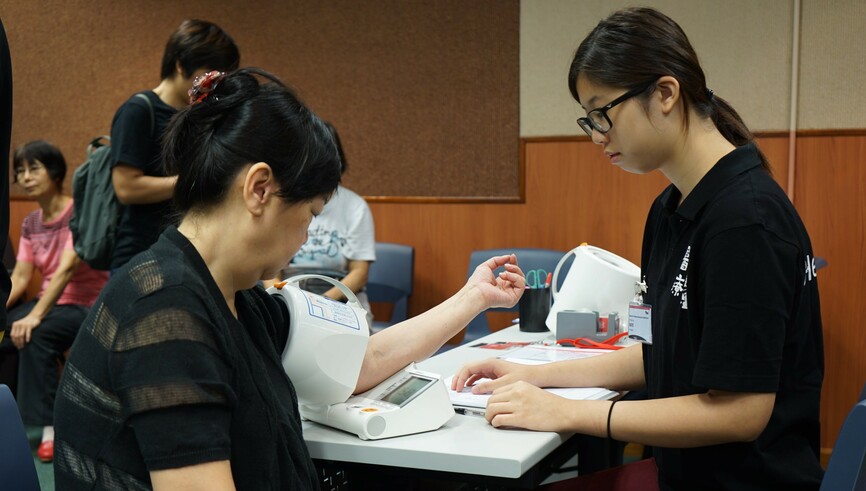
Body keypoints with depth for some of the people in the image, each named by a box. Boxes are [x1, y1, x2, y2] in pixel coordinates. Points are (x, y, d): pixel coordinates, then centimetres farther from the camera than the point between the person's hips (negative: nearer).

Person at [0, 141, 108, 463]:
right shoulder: (31, 224, 8)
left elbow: (66, 268, -27)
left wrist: (35, 315, -37)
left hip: (88, 306, -7)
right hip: (50, 303, 7)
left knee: (34, 336, -32)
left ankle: (51, 426, -25)